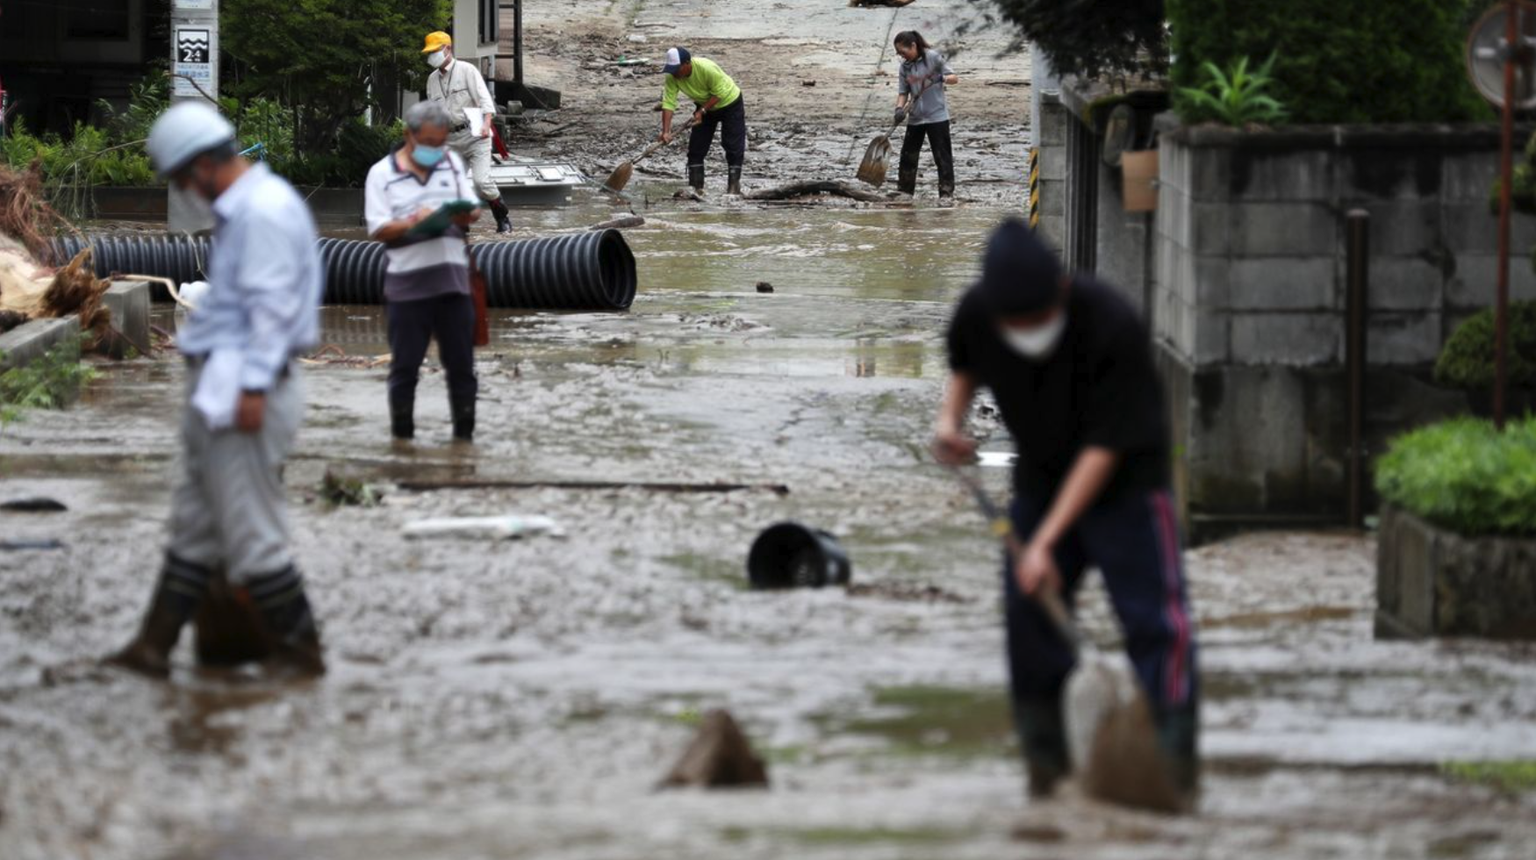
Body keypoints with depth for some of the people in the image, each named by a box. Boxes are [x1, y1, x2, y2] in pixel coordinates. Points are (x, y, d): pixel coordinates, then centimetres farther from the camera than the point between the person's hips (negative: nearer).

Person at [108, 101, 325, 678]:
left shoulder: (264, 211, -16)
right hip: (217, 388, 11)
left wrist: (253, 387, -24)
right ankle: (154, 646, 15)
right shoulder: (241, 209, 17)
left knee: (249, 528, -5)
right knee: (195, 525, 11)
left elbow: (272, 305, -22)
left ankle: (299, 648, 3)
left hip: (241, 390, -11)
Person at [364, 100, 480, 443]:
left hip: (452, 280, 3)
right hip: (407, 283, -3)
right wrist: (412, 223, -24)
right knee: (405, 366, 2)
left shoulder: (452, 163, 12)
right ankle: (402, 436, 11)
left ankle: (464, 434, 13)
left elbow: (474, 209, 12)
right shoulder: (382, 174, 0)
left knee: (461, 364, 6)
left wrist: (466, 215, -12)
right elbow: (378, 229, -6)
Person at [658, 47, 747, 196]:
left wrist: (702, 111, -33)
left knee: (733, 145, -8)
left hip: (729, 102, -5)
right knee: (696, 147, 1)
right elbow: (668, 103, -24)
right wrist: (666, 131, -32)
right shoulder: (672, 77, -22)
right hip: (705, 105, 5)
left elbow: (719, 94, -26)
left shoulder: (707, 69, -37)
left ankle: (734, 185, 0)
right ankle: (695, 186, 6)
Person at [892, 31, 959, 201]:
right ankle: (904, 190, 20)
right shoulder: (905, 66, 6)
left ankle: (947, 191, -2)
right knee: (908, 155, 9)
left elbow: (955, 78, -6)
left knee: (942, 155, -5)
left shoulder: (934, 58, -8)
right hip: (915, 117, 5)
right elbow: (903, 91, 8)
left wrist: (942, 78, -28)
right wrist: (900, 108, -11)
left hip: (937, 115, -5)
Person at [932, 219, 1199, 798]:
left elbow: (1105, 448, -27)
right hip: (1041, 478, 5)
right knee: (1029, 617, 1)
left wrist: (1045, 540, -29)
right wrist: (951, 415, -12)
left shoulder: (1112, 327, -31)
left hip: (1127, 476, -5)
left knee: (1153, 614, -14)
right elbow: (965, 365, 10)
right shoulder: (976, 314, -17)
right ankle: (1046, 760, 11)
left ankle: (1174, 759, -13)